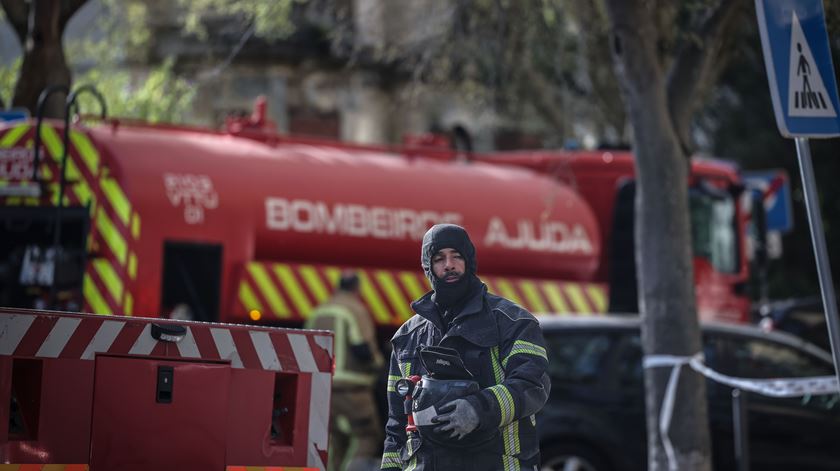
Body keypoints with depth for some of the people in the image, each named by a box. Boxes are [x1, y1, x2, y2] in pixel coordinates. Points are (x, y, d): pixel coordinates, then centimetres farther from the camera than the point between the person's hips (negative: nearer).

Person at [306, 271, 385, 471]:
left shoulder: (318, 312, 13)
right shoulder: (356, 310, -8)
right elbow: (362, 349, -17)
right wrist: (377, 361, 2)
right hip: (351, 386, -7)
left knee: (333, 440, 13)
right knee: (367, 437, 1)